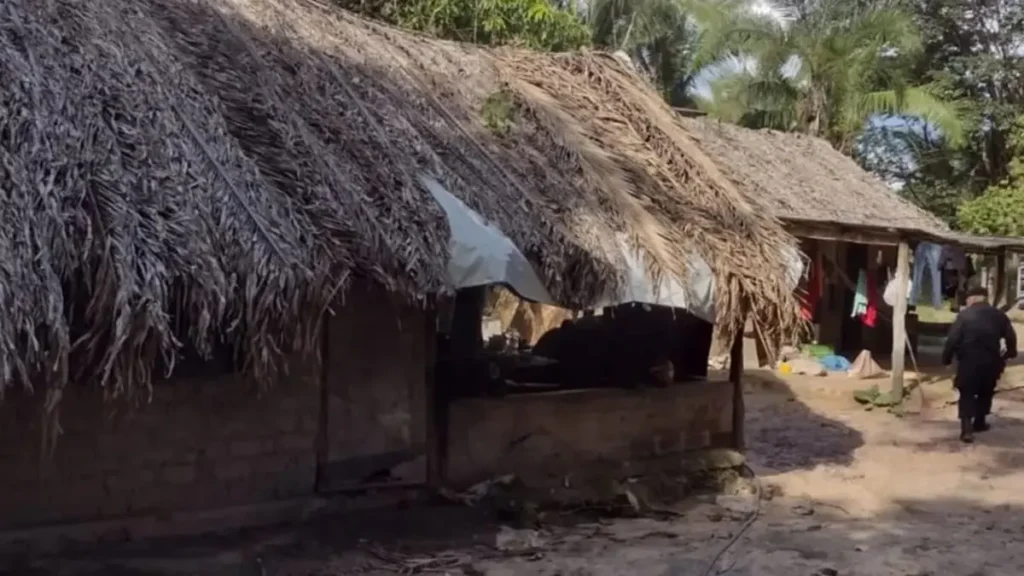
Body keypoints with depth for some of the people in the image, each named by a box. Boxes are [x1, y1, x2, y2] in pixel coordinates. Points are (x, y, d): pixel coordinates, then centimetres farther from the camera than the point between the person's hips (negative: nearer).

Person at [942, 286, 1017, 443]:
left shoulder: (964, 315, -4)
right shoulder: (998, 315, 6)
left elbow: (952, 339, -10)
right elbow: (1011, 336, 7)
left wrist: (946, 358, -1)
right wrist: (1010, 353, 24)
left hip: (968, 360, -3)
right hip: (990, 361, 3)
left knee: (967, 394, 2)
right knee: (986, 392, 22)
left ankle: (967, 428, -12)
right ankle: (979, 422, 30)